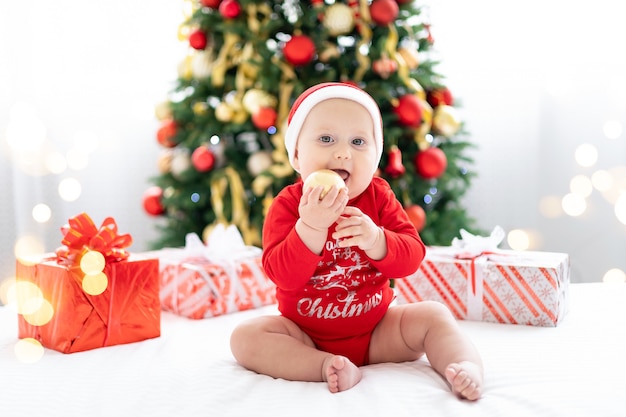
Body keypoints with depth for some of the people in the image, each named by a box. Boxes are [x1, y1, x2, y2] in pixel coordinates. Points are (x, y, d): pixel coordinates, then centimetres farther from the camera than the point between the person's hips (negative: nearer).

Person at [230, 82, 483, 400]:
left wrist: (376, 240, -33)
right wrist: (310, 227, -39)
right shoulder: (287, 205, -13)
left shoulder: (378, 197, -5)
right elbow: (283, 275, -24)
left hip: (375, 332, 2)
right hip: (305, 335, -1)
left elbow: (412, 258, -11)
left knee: (433, 315, -14)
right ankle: (325, 366, -31)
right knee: (245, 337, -24)